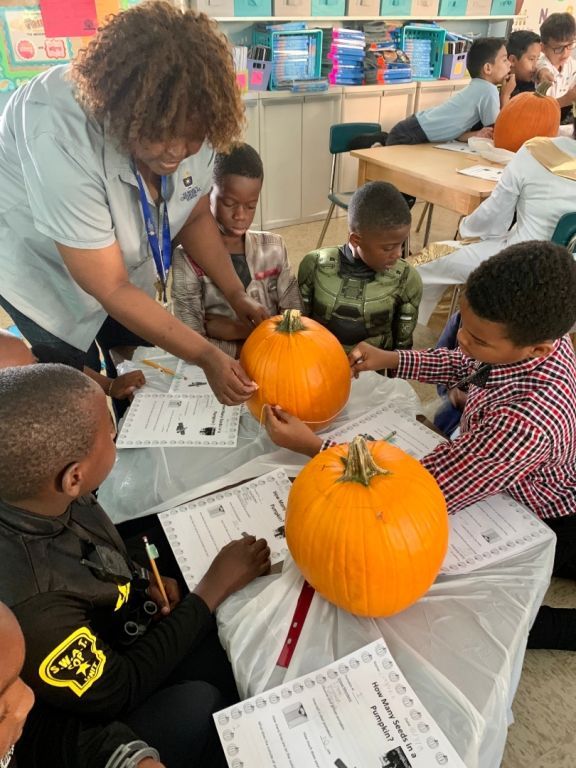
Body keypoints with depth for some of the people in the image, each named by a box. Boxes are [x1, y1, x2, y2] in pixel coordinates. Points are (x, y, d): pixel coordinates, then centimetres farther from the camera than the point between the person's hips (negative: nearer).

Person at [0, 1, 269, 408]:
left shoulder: (187, 119, -22)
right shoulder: (62, 137, -40)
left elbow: (196, 215, -5)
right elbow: (109, 287, -36)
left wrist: (237, 295, -15)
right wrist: (208, 357, -37)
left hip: (124, 261, 5)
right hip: (43, 265, -5)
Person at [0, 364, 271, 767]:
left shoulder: (42, 499, -18)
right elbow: (119, 692, -22)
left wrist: (144, 579, -10)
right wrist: (214, 587, -18)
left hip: (106, 646, 6)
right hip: (73, 731, -6)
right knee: (202, 702, -25)